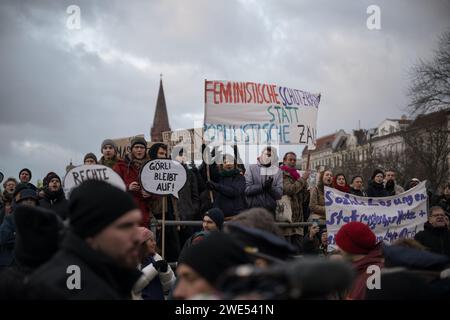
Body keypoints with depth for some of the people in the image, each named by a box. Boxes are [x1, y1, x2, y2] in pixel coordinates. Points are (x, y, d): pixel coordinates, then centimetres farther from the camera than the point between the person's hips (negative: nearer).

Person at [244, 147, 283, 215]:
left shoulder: (277, 171, 7)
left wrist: (271, 187, -19)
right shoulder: (252, 168, 2)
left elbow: (279, 194, -1)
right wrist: (262, 186, -17)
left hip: (270, 210, 2)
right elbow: (246, 189, -9)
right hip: (253, 209, -2)